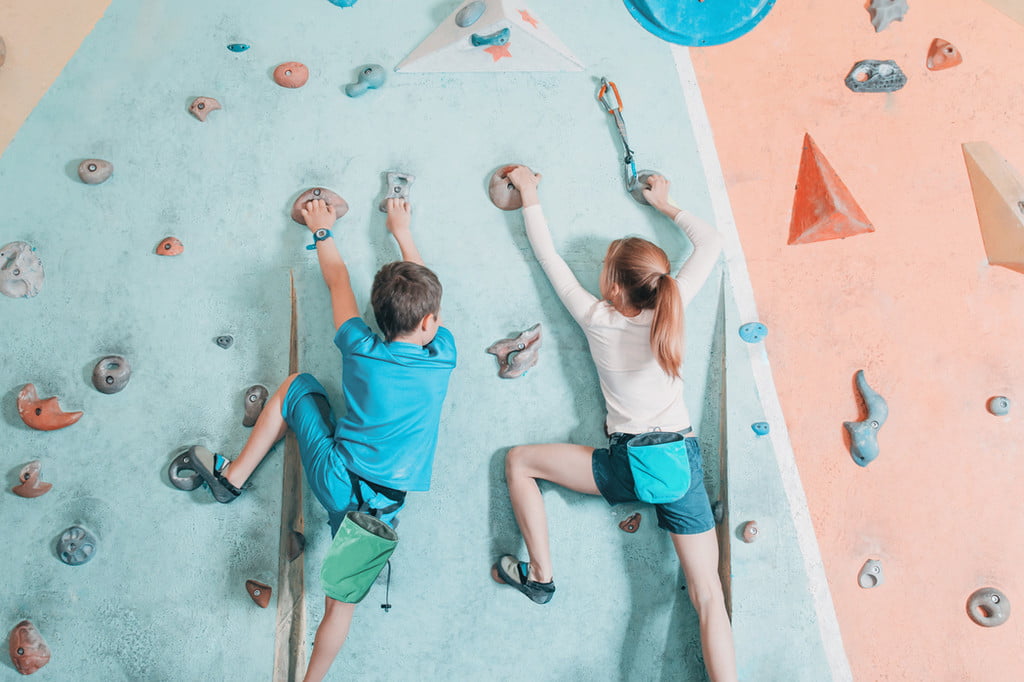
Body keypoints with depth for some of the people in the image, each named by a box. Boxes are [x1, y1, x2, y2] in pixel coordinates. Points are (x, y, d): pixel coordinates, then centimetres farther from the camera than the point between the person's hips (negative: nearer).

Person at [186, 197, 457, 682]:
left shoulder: (360, 349, -7)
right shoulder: (442, 358, -7)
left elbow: (337, 280, 10)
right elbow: (424, 287, 10)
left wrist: (322, 231, 27)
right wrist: (402, 232, 21)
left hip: (331, 476, 1)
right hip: (375, 507, -1)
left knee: (297, 384, 24)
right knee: (341, 602, 15)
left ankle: (232, 477, 26)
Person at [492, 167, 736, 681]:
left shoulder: (597, 320, -3)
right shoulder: (670, 310, -1)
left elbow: (548, 256, 8)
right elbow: (710, 242, 12)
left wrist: (529, 194, 19)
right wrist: (665, 205, 23)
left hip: (625, 465, -2)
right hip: (680, 458, 3)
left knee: (517, 461, 15)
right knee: (708, 597, 3)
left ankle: (540, 576, 16)